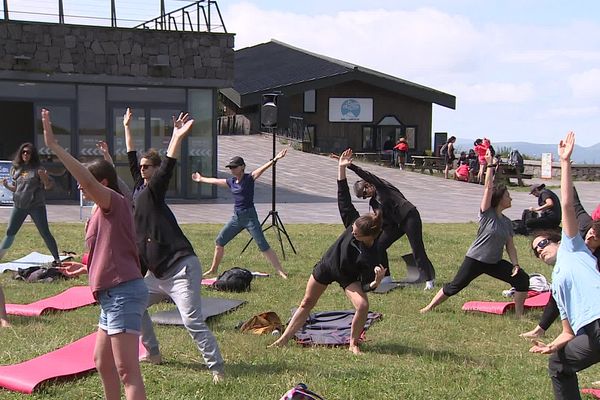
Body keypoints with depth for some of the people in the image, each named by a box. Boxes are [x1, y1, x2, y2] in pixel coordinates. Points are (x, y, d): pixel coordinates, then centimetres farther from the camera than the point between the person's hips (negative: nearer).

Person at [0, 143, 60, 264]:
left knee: (45, 233, -4)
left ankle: (57, 259, 1)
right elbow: (16, 188, 17)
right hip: (19, 205, 4)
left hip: (36, 206, -4)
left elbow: (48, 186, -6)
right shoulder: (16, 169, 8)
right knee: (10, 232, 11)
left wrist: (44, 177, -25)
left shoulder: (38, 168, -5)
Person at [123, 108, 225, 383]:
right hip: (157, 273, 10)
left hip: (181, 269, -10)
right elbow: (132, 157, 25)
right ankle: (153, 354, 30)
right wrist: (127, 128, 29)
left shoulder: (153, 190, -6)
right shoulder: (139, 187, 14)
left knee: (193, 322, -15)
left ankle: (216, 368, -10)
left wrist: (177, 138, -34)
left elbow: (167, 167, -22)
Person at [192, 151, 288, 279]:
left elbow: (262, 168, -23)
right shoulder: (231, 182, 10)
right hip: (236, 217, 7)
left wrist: (275, 159, -36)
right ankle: (213, 269, 28)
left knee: (263, 246, -12)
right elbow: (215, 181, 26)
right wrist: (201, 179, 41)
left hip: (250, 217, -7)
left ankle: (281, 271, -12)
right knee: (219, 242, 12)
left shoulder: (249, 178, -8)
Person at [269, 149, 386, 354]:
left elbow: (366, 286, -26)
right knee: (307, 303, 12)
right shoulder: (354, 223, -27)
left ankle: (353, 344, -2)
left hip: (348, 277, -3)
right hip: (326, 267, 3)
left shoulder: (372, 257, -34)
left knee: (363, 305, -26)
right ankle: (284, 338, 27)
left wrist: (377, 281, -49)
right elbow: (344, 199, -22)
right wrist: (341, 169, -27)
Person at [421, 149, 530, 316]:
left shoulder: (507, 222, 7)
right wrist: (490, 165, -21)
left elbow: (510, 246, 7)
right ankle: (429, 307, 10)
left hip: (495, 263, 6)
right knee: (454, 286, -4)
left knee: (522, 279, -5)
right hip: (475, 259, -6)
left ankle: (519, 314, 5)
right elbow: (488, 188, -20)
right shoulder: (486, 213, -10)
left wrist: (515, 264, -7)